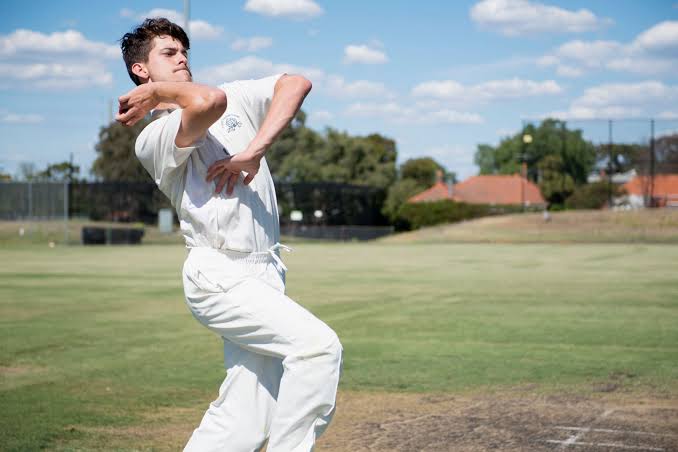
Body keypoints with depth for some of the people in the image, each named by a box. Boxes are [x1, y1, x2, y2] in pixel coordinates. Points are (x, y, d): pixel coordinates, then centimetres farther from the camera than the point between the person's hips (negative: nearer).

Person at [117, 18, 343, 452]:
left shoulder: (237, 97, 17)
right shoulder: (154, 139, -4)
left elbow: (296, 83, 2)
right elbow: (210, 102, -25)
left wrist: (254, 151, -8)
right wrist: (161, 92, -5)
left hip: (265, 274, 6)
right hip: (220, 277, -6)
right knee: (319, 344, -21)